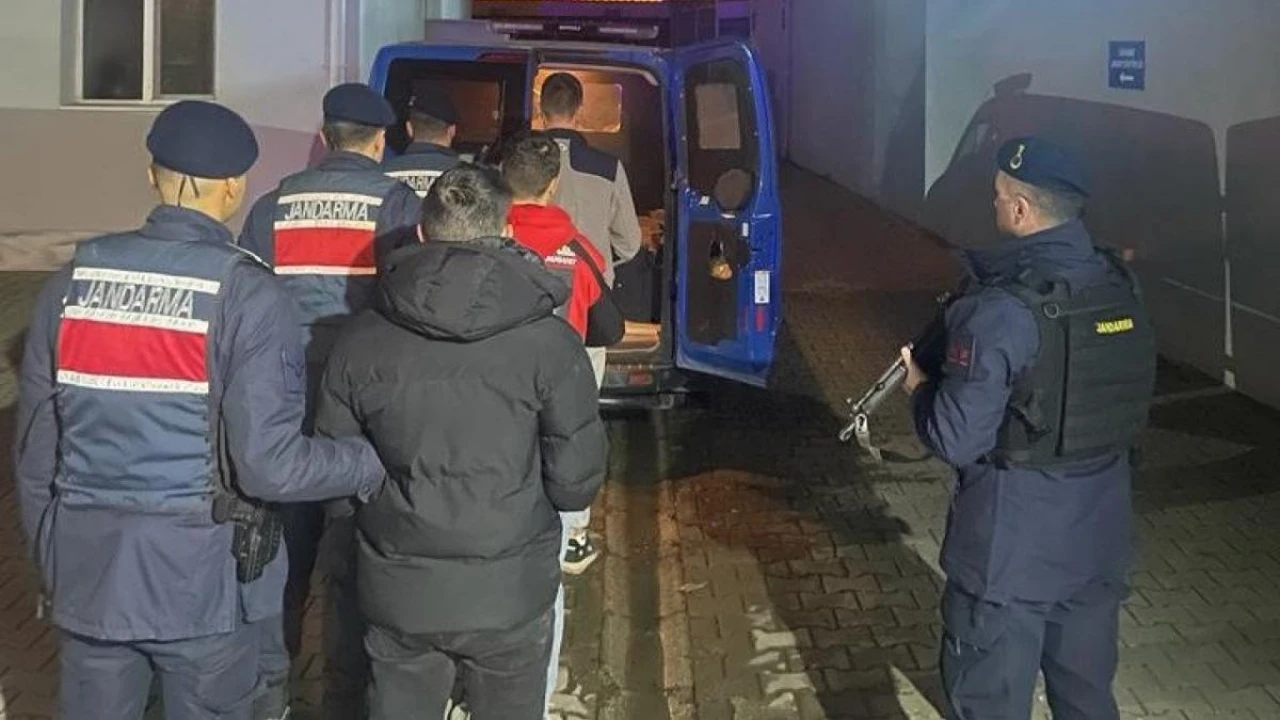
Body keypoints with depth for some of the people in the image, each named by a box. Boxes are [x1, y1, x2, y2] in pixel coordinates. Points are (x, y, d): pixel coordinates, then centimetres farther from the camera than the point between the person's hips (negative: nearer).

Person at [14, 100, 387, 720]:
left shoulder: (74, 280, -1)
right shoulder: (246, 295, -15)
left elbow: (35, 446, 4)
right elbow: (268, 463, -20)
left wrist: (49, 562, 17)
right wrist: (370, 464, -3)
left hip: (89, 573, 4)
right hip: (202, 577, -4)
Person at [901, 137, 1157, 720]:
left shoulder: (1003, 310, -24)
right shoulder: (1120, 288, 0)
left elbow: (958, 440, -22)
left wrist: (919, 386, -1)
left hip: (1011, 548, -7)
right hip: (1098, 537, 7)